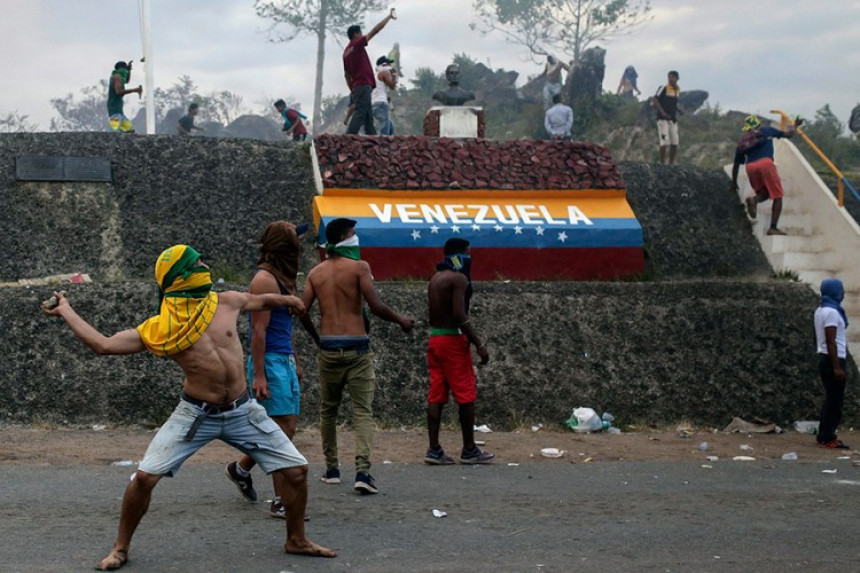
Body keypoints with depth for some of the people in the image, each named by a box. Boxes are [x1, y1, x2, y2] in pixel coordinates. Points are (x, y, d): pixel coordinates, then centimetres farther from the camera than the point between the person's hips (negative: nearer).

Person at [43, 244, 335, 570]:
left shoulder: (227, 303, 0)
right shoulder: (159, 329, -7)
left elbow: (261, 301, 23)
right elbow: (103, 345, -9)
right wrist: (65, 311, -5)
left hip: (242, 411, 3)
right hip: (195, 415, -3)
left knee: (295, 470, 1)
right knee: (145, 476, -13)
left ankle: (296, 540, 23)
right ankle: (121, 547, 9)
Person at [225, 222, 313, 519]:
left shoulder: (283, 279, 16)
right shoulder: (265, 280, -13)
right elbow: (259, 330, -17)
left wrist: (295, 362, 24)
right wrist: (259, 375, -20)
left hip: (285, 361, 10)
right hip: (270, 361, -10)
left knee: (287, 428, 12)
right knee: (283, 428, -9)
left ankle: (241, 469, 30)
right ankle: (282, 501, -5)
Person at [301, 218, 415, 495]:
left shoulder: (316, 272, 7)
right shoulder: (359, 267, -6)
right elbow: (376, 306, -12)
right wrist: (401, 320, 4)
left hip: (328, 347, 4)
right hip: (356, 347, -4)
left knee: (328, 410, 17)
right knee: (363, 410, -3)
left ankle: (331, 469, 22)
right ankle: (362, 471, -15)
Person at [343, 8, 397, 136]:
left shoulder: (346, 51, 18)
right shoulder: (357, 45, -5)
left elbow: (346, 75, 20)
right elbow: (375, 30, -6)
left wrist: (353, 91, 23)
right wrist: (389, 16, 2)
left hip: (357, 86, 9)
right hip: (364, 85, -9)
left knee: (368, 116, 9)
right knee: (360, 113, -15)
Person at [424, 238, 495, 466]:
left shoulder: (435, 279, 15)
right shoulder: (458, 279, -12)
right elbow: (459, 315, -21)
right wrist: (479, 344, -19)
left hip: (434, 338, 8)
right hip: (453, 339, -8)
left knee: (436, 396, 6)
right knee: (466, 396, 1)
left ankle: (434, 449, 5)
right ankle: (469, 450, 7)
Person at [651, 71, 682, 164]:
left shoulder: (678, 89, 13)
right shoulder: (663, 88, -9)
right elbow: (655, 100, -12)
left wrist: (679, 109, 7)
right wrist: (662, 112, -21)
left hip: (673, 120, 7)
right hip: (663, 119, -7)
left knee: (674, 143, 7)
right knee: (665, 142, -12)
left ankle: (671, 163, 18)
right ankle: (662, 163, -4)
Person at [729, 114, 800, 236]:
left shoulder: (742, 141, 26)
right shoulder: (766, 130, 18)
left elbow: (736, 165, 26)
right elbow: (788, 134, 21)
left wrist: (734, 183, 34)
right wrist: (794, 126, 41)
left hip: (750, 168, 4)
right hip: (765, 163, -4)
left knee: (764, 194, 23)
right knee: (777, 197, 3)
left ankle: (753, 199, -13)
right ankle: (773, 228, -9)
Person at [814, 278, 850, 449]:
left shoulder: (821, 310, 14)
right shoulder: (831, 312, -16)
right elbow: (831, 341, -21)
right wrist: (837, 367, -23)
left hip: (825, 359, 10)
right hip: (833, 360, -10)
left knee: (831, 399, 15)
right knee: (834, 401, -7)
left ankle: (824, 435, 18)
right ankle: (828, 438, -5)